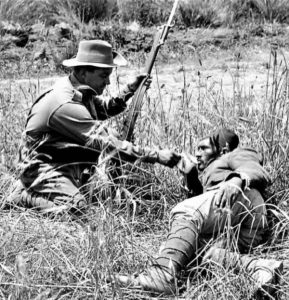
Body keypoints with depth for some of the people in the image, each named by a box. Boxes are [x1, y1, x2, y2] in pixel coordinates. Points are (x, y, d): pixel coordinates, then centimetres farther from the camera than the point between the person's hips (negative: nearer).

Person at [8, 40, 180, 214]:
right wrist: (156, 156, -31)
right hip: (44, 167, -10)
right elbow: (106, 143, -31)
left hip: (68, 163, 10)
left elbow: (105, 109, 19)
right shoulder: (66, 104, -29)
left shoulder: (81, 90, 0)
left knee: (113, 135, 6)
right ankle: (26, 195, -4)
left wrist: (130, 91, 0)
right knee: (76, 208, -28)